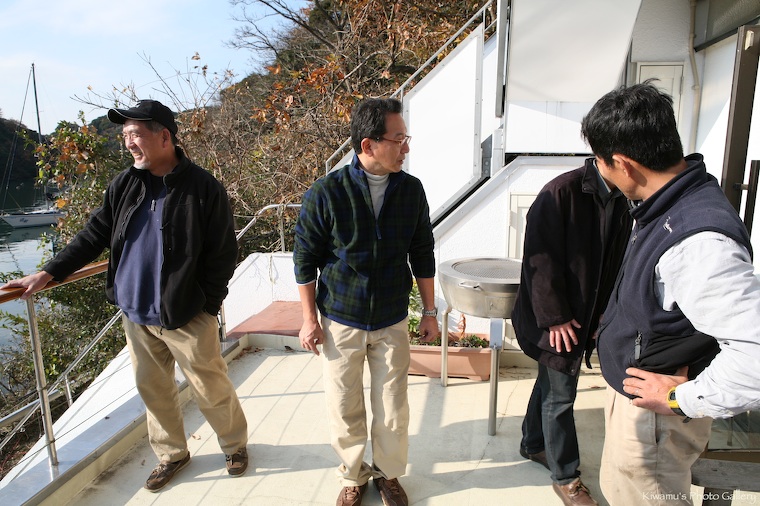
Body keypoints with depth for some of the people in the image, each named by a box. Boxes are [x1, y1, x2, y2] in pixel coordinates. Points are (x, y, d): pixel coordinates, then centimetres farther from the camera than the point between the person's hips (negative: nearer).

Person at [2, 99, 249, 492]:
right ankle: (171, 454, 40)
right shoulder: (124, 185, 3)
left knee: (211, 389, 7)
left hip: (186, 316, -5)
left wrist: (205, 305, -12)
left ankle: (235, 444, 34)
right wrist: (48, 273, 6)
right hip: (135, 314, 6)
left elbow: (223, 254, -10)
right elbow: (93, 235, 11)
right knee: (152, 388, 18)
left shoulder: (203, 188, -13)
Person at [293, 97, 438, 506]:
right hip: (340, 321, -1)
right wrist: (309, 319, -3)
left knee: (392, 407, 10)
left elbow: (422, 254, 5)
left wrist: (429, 311, 8)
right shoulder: (325, 192, -13)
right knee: (344, 408, 11)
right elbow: (305, 258, -4)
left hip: (392, 321, 2)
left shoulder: (411, 190, -5)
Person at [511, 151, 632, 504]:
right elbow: (541, 259, -20)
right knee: (561, 395, 5)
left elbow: (617, 263, 8)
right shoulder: (563, 191, -19)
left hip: (586, 317, 7)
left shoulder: (623, 202, 3)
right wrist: (554, 317, -18)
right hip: (556, 320, -7)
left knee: (551, 382, 22)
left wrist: (604, 313, 2)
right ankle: (565, 476, 24)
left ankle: (533, 444, 43)